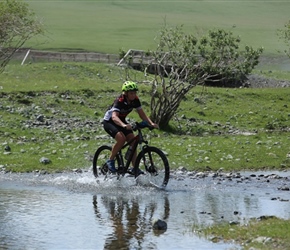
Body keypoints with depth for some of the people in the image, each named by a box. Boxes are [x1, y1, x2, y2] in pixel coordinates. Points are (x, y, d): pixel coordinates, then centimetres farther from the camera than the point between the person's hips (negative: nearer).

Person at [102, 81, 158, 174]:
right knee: (121, 138, -30)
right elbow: (114, 117, -46)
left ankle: (134, 168, -4)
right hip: (109, 121, -6)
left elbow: (142, 114, -8)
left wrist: (151, 123, -25)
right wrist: (124, 125, -64)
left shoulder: (135, 100, -13)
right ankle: (110, 161, -11)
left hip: (121, 121, 7)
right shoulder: (119, 101, -32)